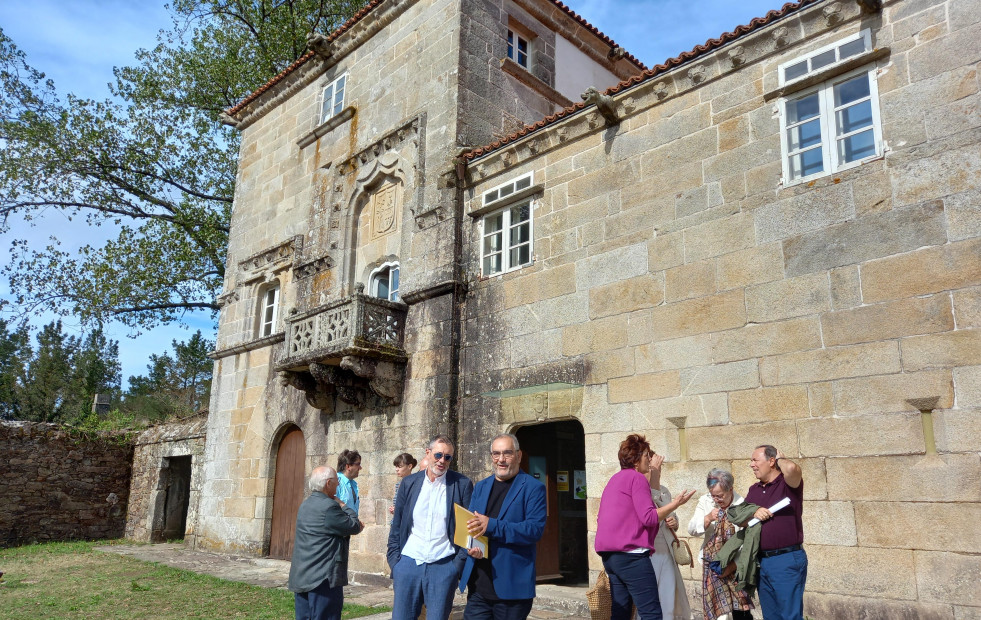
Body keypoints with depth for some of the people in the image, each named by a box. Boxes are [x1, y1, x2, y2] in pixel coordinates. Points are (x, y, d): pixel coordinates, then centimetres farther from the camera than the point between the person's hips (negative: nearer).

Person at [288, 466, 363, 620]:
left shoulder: (305, 505, 14)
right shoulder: (329, 506, -18)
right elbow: (354, 527, -9)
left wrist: (354, 525, 3)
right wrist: (343, 506, 3)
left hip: (300, 577, 9)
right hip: (322, 578, -9)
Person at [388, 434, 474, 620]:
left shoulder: (462, 484, -2)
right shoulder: (409, 483, 6)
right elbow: (396, 526, 11)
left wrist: (459, 562, -5)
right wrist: (394, 561, 4)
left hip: (444, 566, -2)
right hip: (408, 562, 2)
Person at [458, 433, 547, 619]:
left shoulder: (533, 488, -4)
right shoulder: (480, 487, 15)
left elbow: (536, 528, -15)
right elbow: (469, 523, 16)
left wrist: (492, 525, -24)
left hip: (512, 588, -4)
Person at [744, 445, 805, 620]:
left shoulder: (789, 483, -8)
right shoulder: (754, 490, 13)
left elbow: (792, 468, -32)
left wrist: (780, 458, -9)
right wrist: (754, 513, -6)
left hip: (787, 560, -7)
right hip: (762, 560, 7)